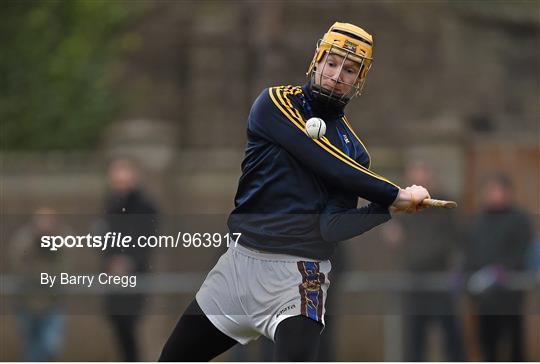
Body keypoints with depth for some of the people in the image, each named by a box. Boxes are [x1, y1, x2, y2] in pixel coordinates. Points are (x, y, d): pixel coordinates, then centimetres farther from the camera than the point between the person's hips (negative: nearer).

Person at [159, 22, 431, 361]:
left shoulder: (352, 149, 3)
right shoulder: (277, 104, -2)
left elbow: (333, 230, -8)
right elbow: (326, 164, -16)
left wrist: (390, 210, -23)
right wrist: (395, 196, -16)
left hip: (299, 274, -1)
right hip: (240, 261, 1)